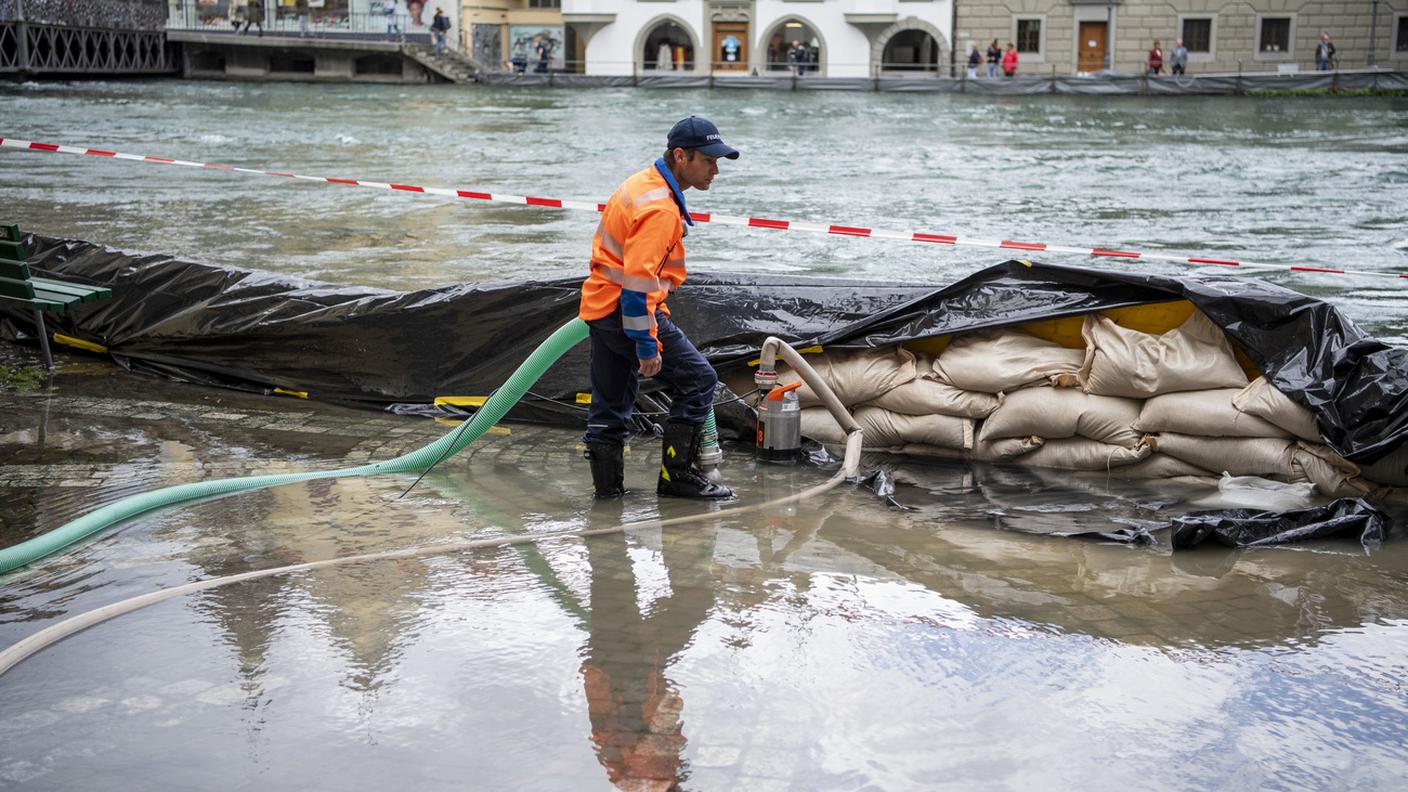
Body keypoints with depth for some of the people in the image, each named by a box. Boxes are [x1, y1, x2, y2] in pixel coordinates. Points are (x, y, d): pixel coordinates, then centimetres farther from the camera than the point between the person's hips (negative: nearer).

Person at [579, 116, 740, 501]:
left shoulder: (643, 183, 12)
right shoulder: (660, 209, -21)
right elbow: (637, 279, -27)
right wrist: (647, 343, -24)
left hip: (600, 304, 10)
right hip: (628, 310, -10)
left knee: (610, 400, 15)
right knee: (698, 380, -2)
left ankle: (607, 483, 23)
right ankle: (677, 474, 2)